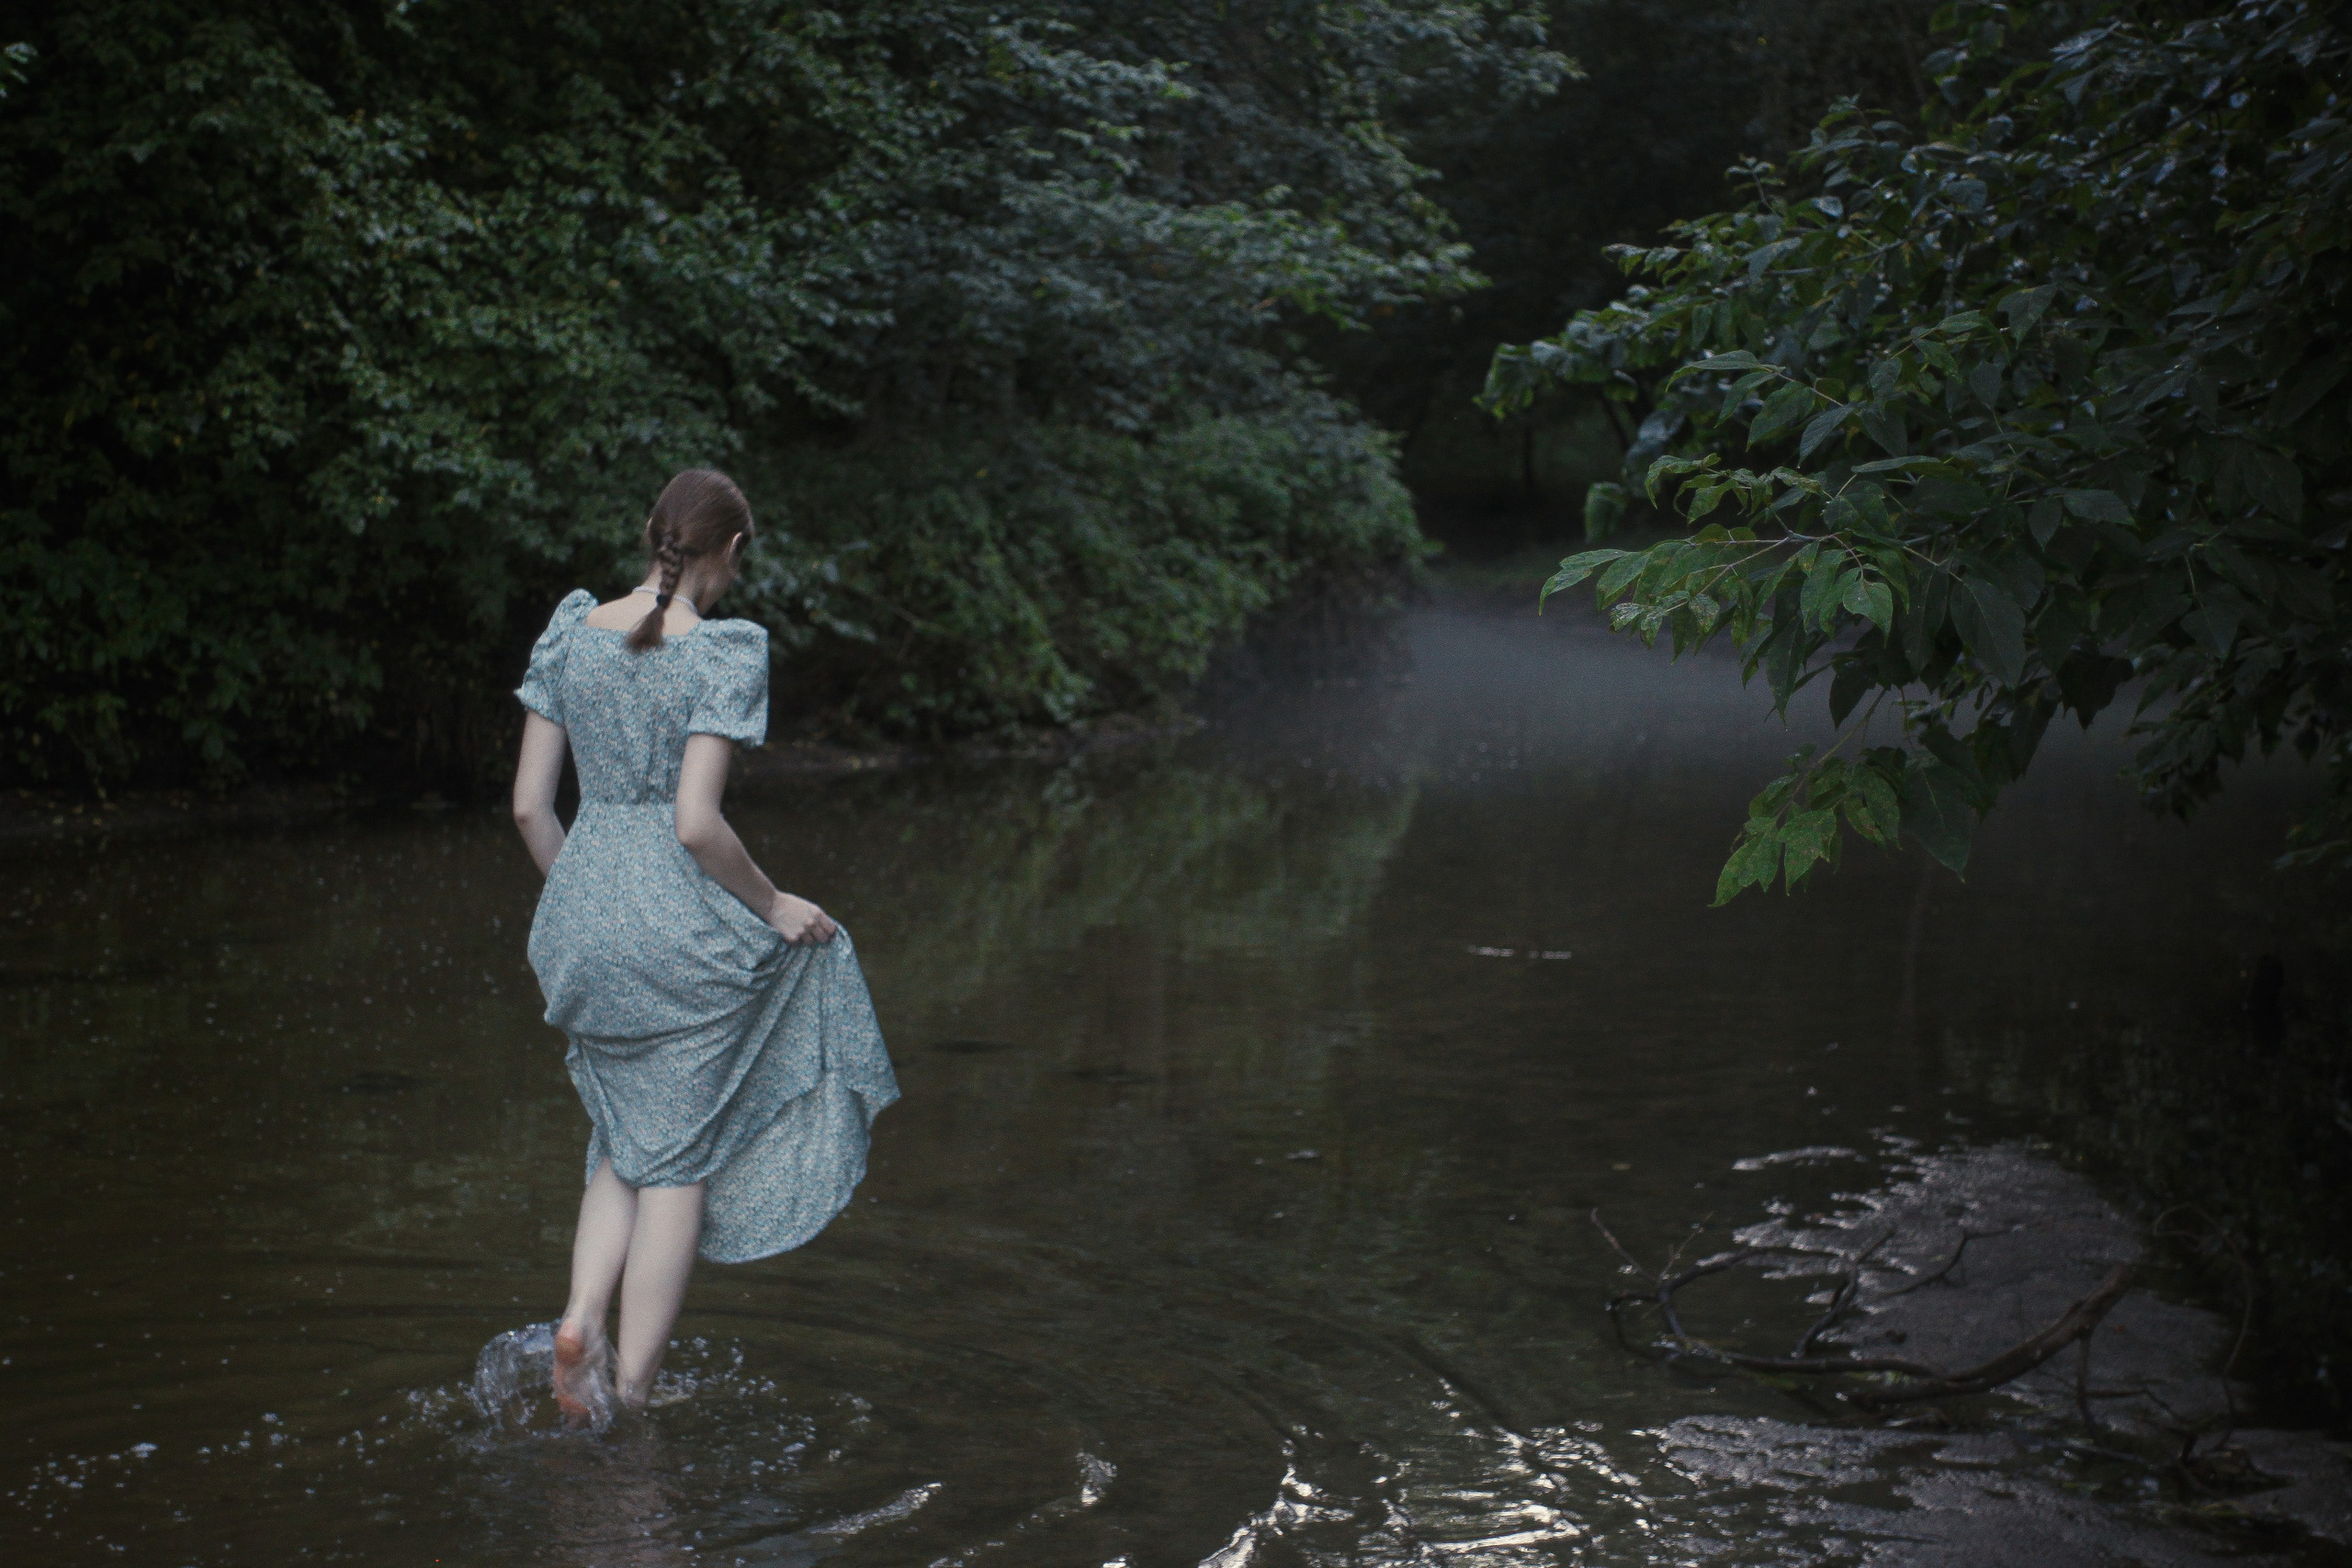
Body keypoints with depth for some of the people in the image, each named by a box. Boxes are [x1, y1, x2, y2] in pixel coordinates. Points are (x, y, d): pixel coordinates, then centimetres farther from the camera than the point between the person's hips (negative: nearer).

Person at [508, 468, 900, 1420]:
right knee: (679, 1160, 8)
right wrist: (771, 905, -4)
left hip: (579, 912, 6)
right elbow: (697, 825, -19)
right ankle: (633, 1393, 12)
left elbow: (529, 804, 5)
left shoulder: (571, 634, 4)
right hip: (682, 919, -5)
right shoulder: (723, 654, -12)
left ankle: (582, 1320, 6)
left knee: (626, 1143, 24)